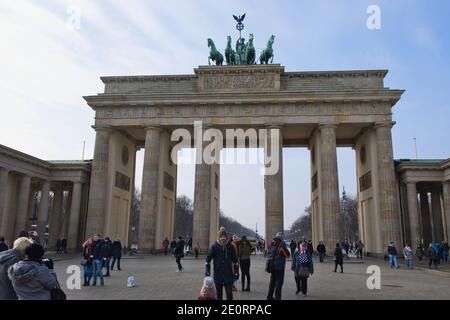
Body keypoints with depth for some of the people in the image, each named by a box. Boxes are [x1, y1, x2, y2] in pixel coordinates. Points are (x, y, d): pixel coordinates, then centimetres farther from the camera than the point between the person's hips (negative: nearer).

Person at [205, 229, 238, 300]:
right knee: (219, 294, 12)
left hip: (228, 274, 0)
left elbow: (235, 259, 8)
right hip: (218, 274, 0)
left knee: (229, 294, -3)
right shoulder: (214, 247, -4)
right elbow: (208, 259, -2)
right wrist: (207, 271, -8)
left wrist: (235, 271, 5)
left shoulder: (230, 246, -1)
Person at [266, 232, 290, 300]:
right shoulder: (281, 244, -16)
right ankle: (277, 297, 2)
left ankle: (269, 297, 25)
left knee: (272, 281, 18)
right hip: (279, 266, -7)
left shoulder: (271, 244, 5)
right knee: (279, 282, 1)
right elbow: (287, 255, -11)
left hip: (272, 266, 7)